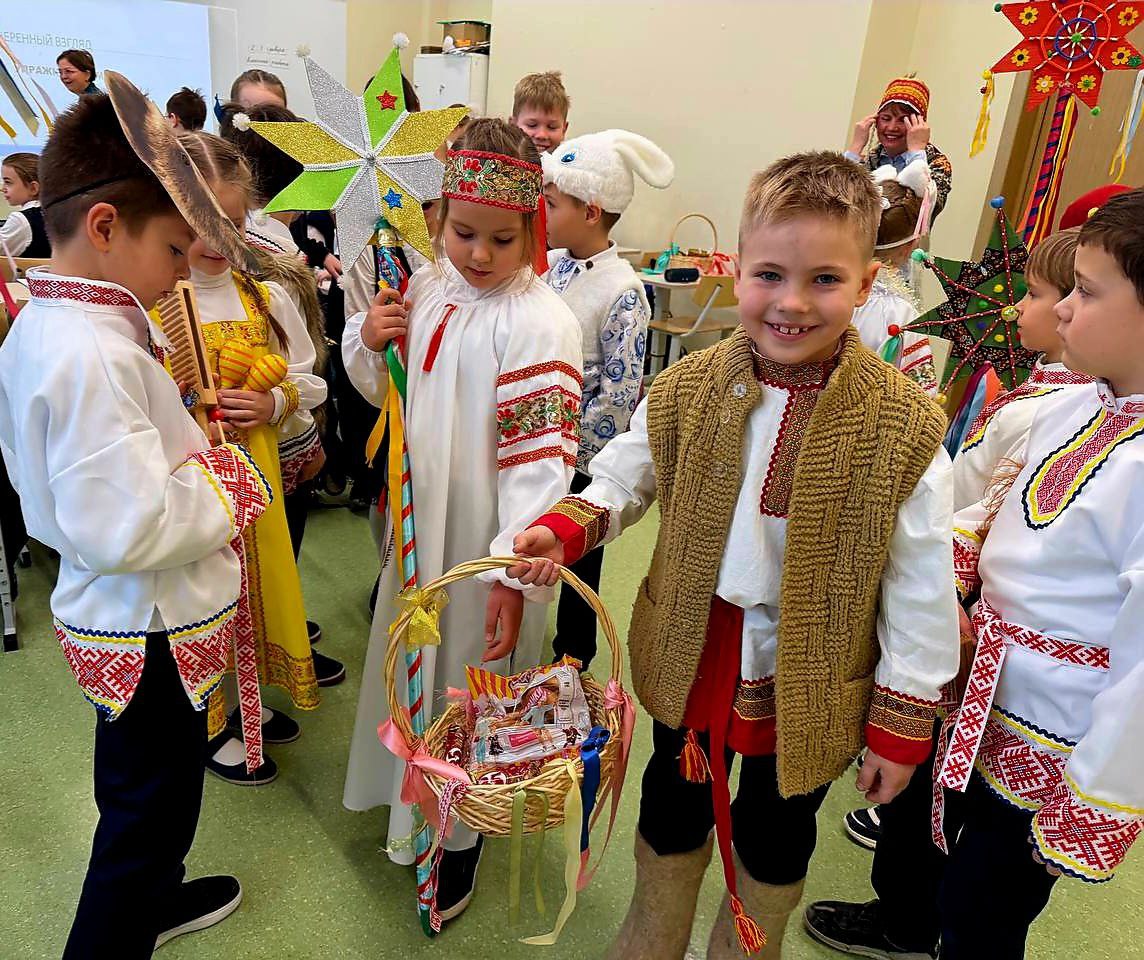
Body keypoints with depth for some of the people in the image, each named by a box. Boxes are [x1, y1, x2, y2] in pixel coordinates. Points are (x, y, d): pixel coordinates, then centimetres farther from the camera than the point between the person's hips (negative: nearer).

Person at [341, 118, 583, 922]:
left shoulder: (541, 324, -20)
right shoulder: (425, 289, 2)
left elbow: (541, 456, -22)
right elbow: (385, 391, 15)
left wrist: (514, 568, -24)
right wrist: (369, 342, -7)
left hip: (487, 538, -7)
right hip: (420, 519, 7)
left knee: (471, 678, 10)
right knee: (417, 656, 25)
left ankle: (461, 834, 36)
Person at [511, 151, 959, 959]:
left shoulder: (905, 431, -21)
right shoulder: (687, 392, -13)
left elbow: (921, 594, -12)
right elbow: (624, 477, 5)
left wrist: (901, 726, -7)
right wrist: (565, 529, -15)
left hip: (810, 685, -2)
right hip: (690, 661, 3)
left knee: (775, 834, 24)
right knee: (672, 808, 26)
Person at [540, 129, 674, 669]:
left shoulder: (623, 292, -21)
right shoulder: (550, 264, -2)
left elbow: (620, 395, -20)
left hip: (581, 455, -6)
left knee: (579, 552, 15)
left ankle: (573, 649, 38)